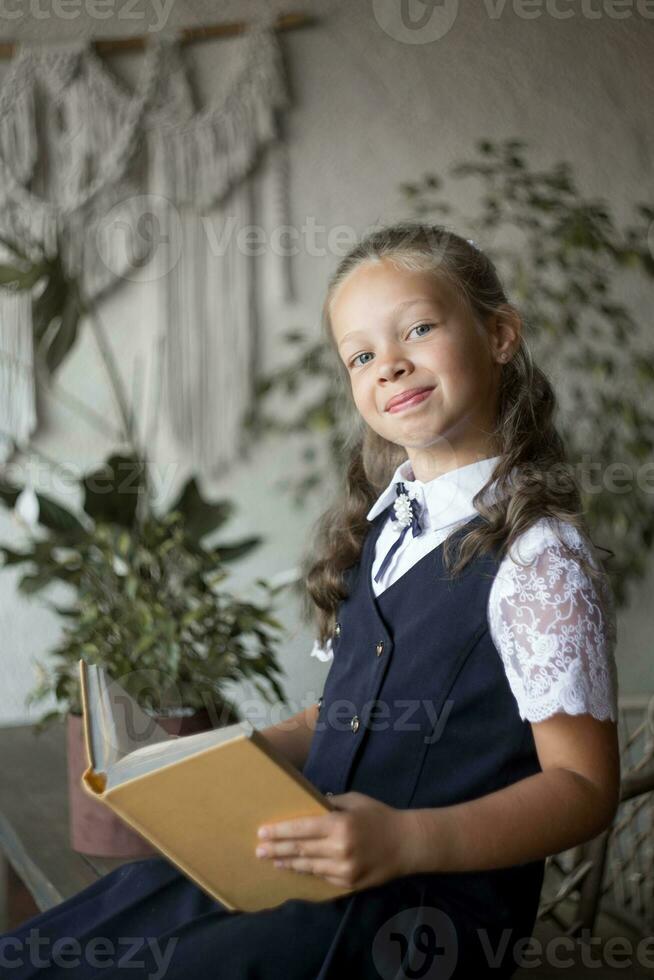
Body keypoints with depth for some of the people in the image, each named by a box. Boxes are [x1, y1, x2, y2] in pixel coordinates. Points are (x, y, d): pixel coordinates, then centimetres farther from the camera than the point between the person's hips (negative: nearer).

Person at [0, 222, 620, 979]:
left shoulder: (538, 558, -13)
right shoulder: (380, 525, 12)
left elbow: (583, 787, -12)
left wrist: (407, 839, -25)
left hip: (430, 910, -7)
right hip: (309, 862, 7)